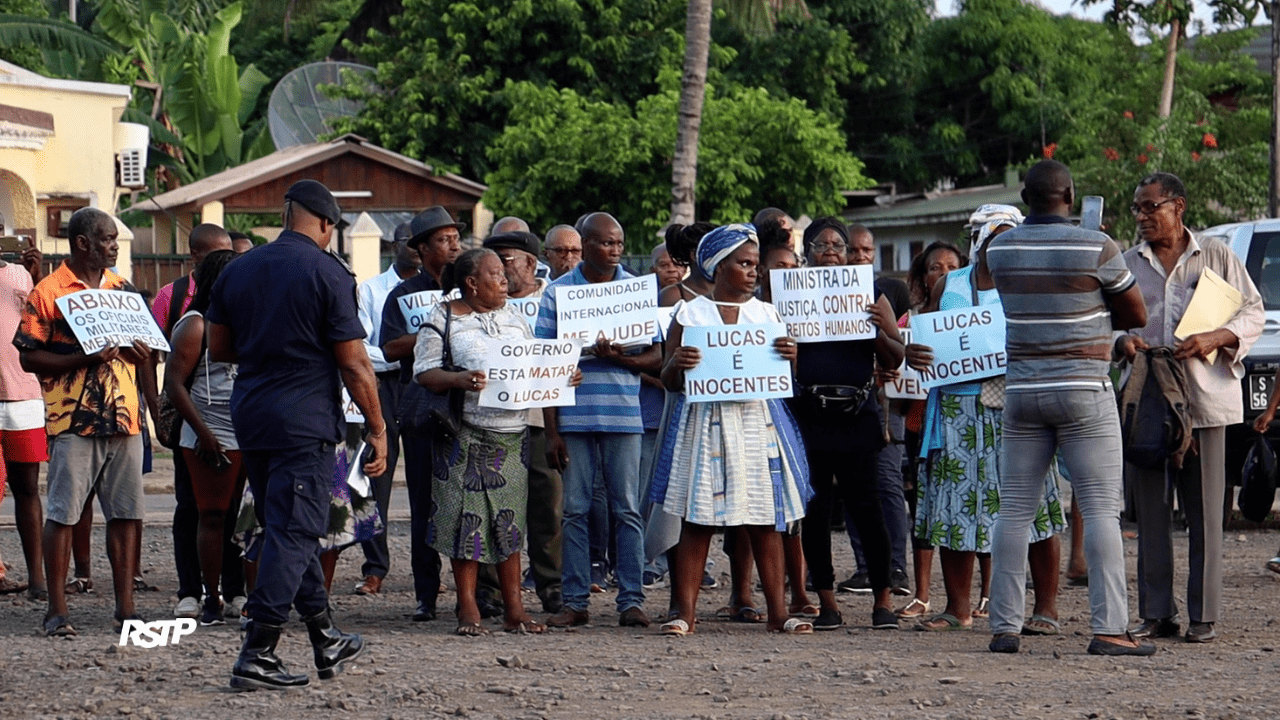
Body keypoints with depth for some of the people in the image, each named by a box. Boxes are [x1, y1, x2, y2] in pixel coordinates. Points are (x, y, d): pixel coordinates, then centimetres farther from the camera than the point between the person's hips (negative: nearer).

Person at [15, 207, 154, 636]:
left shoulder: (123, 289, 15)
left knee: (126, 512, 5)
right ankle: (57, 610, 2)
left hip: (125, 419, 5)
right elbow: (28, 358, -7)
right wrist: (85, 358, -17)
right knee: (63, 513, -3)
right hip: (73, 422, -5)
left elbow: (143, 354, 23)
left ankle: (125, 606, 11)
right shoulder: (47, 292, -3)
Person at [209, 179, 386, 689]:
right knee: (294, 532, -4)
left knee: (287, 527, 17)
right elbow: (354, 365, -11)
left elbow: (218, 347, 15)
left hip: (249, 417, 7)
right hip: (305, 420, -7)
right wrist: (378, 429, -3)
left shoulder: (238, 271, 7)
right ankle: (256, 656, -11)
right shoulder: (328, 273, -10)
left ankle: (326, 642, 27)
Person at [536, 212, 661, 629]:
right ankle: (575, 601, 8)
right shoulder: (557, 293, 5)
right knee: (574, 510, 3)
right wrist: (551, 429, -1)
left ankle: (632, 600, 4)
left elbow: (655, 356, 6)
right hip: (573, 418, 0)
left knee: (627, 510, 1)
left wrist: (619, 358, -15)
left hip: (623, 417, 0)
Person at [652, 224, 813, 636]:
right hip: (705, 421, -2)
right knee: (696, 520, -3)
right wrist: (676, 364, -17)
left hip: (758, 420, 2)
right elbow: (670, 383, 5)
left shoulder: (767, 315, 11)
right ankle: (686, 613, 0)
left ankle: (778, 612, 4)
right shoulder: (689, 315, 4)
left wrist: (791, 357, -9)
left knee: (766, 521, 1)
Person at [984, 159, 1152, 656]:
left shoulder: (999, 250, 4)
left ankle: (1004, 626, 7)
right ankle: (1109, 628, -8)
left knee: (1015, 511, 8)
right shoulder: (1095, 248, -10)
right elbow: (1136, 315, 0)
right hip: (1083, 392, -4)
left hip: (1021, 391, 4)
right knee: (1101, 508, -3)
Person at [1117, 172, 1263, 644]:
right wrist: (1122, 343, -8)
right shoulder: (1127, 264, 13)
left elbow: (1253, 313, 5)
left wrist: (1214, 339, -13)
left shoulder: (1216, 257, 6)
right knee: (1150, 512, 2)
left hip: (1204, 400, -3)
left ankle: (1204, 617, 3)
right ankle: (1155, 613, 9)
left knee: (1205, 514, -1)